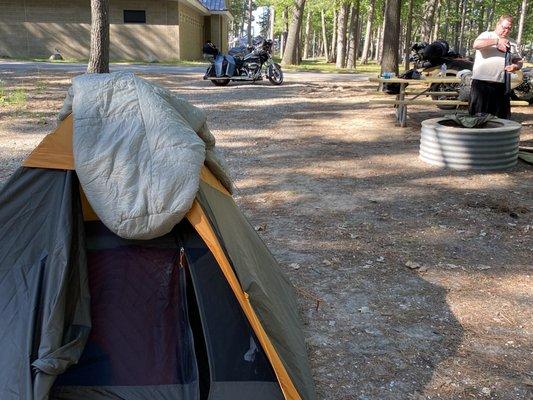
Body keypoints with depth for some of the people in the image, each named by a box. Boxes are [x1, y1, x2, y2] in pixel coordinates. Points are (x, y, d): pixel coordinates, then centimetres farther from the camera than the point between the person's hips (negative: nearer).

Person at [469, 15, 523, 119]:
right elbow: (476, 44, -18)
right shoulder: (487, 35, 3)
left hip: (502, 84, 5)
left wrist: (516, 66, -4)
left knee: (502, 118, 6)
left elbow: (518, 60, 20)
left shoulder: (511, 42, 19)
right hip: (482, 83, -5)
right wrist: (497, 41, -27)